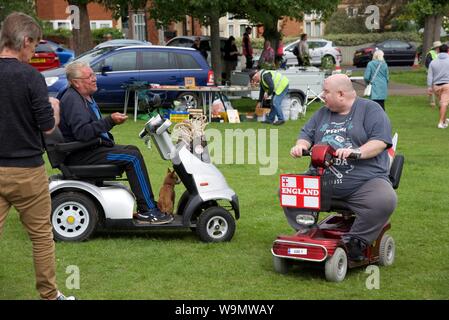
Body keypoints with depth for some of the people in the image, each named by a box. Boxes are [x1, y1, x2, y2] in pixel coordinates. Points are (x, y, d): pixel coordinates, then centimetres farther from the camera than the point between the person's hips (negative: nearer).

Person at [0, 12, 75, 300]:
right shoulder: (30, 76, -14)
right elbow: (48, 127, -11)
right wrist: (54, 107, 8)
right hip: (26, 170, -4)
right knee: (42, 236, 11)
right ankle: (49, 294, 22)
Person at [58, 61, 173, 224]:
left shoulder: (84, 96, 17)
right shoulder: (72, 100, -18)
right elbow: (82, 132, -31)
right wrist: (110, 121, -30)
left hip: (90, 147, 11)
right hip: (79, 156, -11)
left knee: (133, 150, 12)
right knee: (133, 157, -17)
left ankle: (144, 208, 10)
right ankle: (148, 210, -14)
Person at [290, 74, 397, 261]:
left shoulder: (370, 110, 1)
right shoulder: (323, 113, 20)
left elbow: (380, 141, -11)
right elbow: (307, 134, 21)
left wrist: (356, 151, -27)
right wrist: (301, 146, -3)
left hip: (365, 181, -5)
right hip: (321, 181, 5)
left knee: (385, 201, -35)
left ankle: (355, 242, -22)